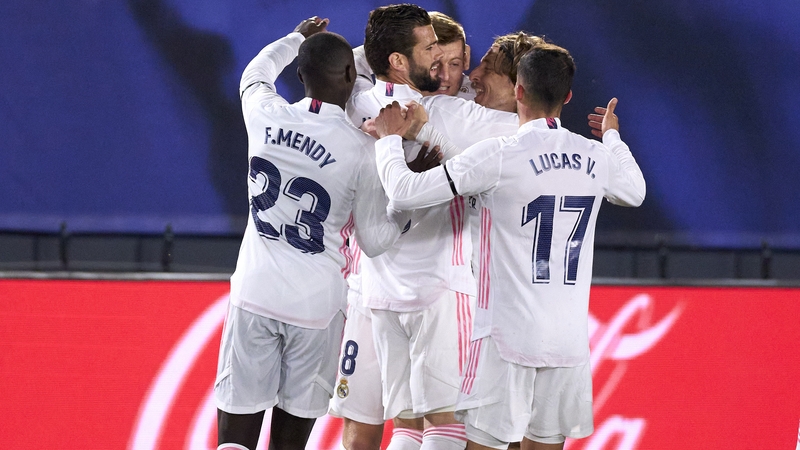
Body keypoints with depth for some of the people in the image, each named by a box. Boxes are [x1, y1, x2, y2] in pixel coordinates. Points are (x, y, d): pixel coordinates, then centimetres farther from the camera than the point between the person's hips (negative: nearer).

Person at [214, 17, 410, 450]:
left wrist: (296, 39, 42)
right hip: (315, 304, -2)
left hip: (254, 296, 2)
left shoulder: (266, 116, -2)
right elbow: (374, 240, -3)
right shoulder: (361, 148, -10)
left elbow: (255, 74, 25)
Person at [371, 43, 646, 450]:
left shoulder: (498, 156, -12)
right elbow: (634, 194, 29)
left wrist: (389, 138, 7)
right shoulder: (597, 157, 4)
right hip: (570, 339, 5)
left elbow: (405, 192, -11)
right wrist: (613, 138, 46)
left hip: (508, 337, -5)